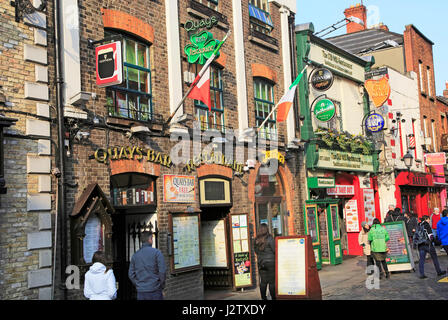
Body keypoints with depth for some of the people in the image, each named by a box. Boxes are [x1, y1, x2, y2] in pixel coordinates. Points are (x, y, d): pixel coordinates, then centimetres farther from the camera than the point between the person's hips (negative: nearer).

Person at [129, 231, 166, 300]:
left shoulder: (135, 255, 8)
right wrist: (161, 287, 0)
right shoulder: (156, 252, -6)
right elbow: (162, 271, -11)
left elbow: (131, 274, 8)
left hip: (141, 292, 4)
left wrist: (138, 286, 14)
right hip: (154, 292, -4)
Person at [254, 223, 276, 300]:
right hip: (270, 262, -5)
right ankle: (273, 297, 2)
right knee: (272, 281, 1)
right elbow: (274, 250, -9)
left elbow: (256, 251, 9)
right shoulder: (269, 238, -13)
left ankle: (263, 298, 13)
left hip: (261, 263, 5)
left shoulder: (257, 239, 3)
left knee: (263, 281, 11)